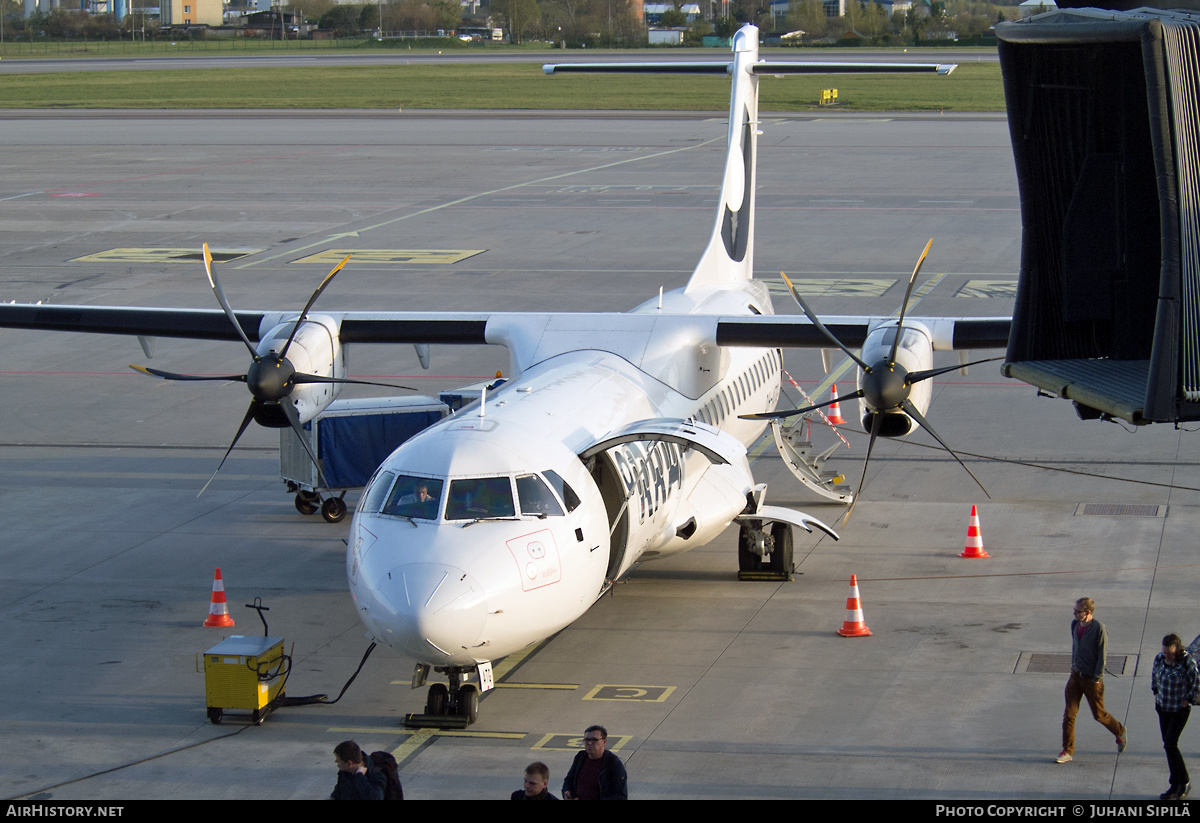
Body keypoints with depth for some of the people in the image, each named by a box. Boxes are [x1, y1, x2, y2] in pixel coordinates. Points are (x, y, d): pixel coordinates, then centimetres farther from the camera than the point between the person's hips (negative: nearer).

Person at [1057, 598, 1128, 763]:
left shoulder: (1099, 629, -18)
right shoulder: (1075, 625, 2)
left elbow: (1103, 655, -15)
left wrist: (1097, 679, -15)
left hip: (1092, 679, -6)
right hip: (1076, 675, 6)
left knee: (1099, 715, 9)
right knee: (1069, 714, -2)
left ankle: (1120, 733, 37)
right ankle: (1067, 752, 2)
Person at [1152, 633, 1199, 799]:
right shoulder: (1160, 658, -4)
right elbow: (1154, 675, 16)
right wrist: (1156, 693, 12)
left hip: (1180, 710, -6)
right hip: (1163, 708, 6)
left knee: (1170, 745, -11)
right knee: (1169, 745, 9)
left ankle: (1182, 782, 3)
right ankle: (1177, 785, 17)